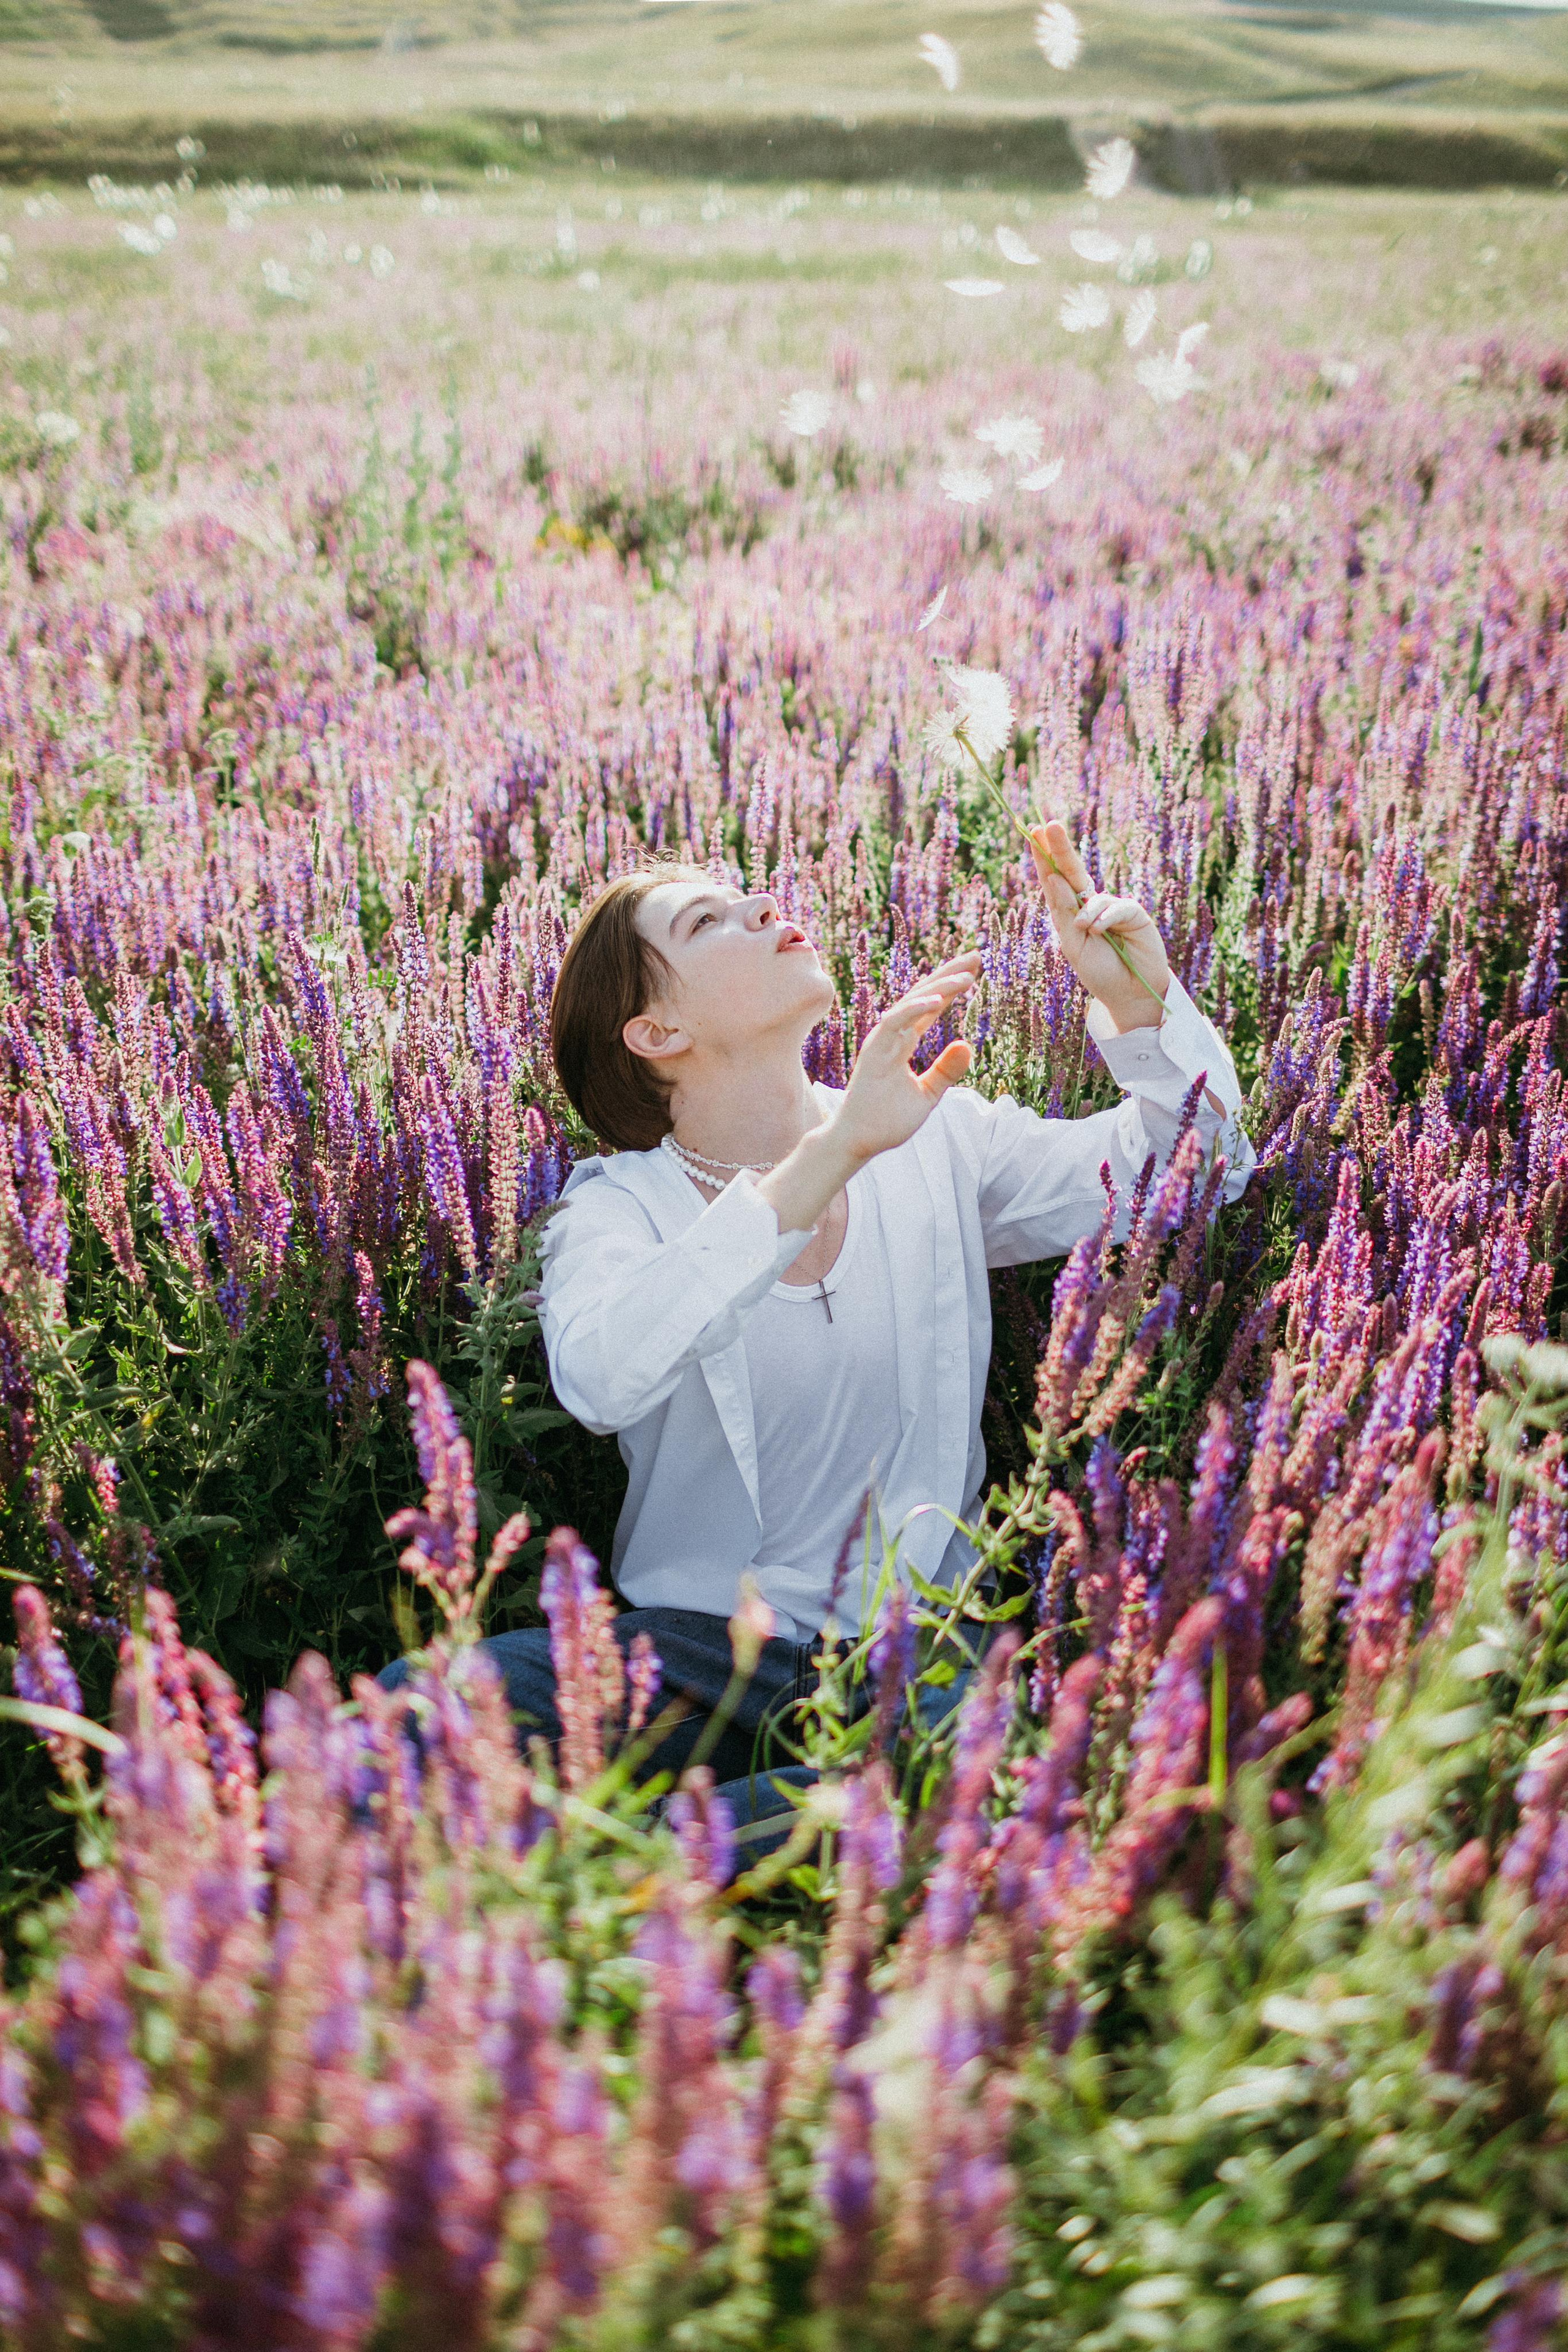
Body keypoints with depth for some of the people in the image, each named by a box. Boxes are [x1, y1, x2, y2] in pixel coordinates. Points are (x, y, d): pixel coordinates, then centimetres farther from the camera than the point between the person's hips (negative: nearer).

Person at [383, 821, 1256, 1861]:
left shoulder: (934, 1140, 8)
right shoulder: (620, 1205, -1)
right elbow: (599, 1376, -24)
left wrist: (1143, 1007, -10)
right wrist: (832, 1155, -30)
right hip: (697, 1639, -2)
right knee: (409, 1709, -30)